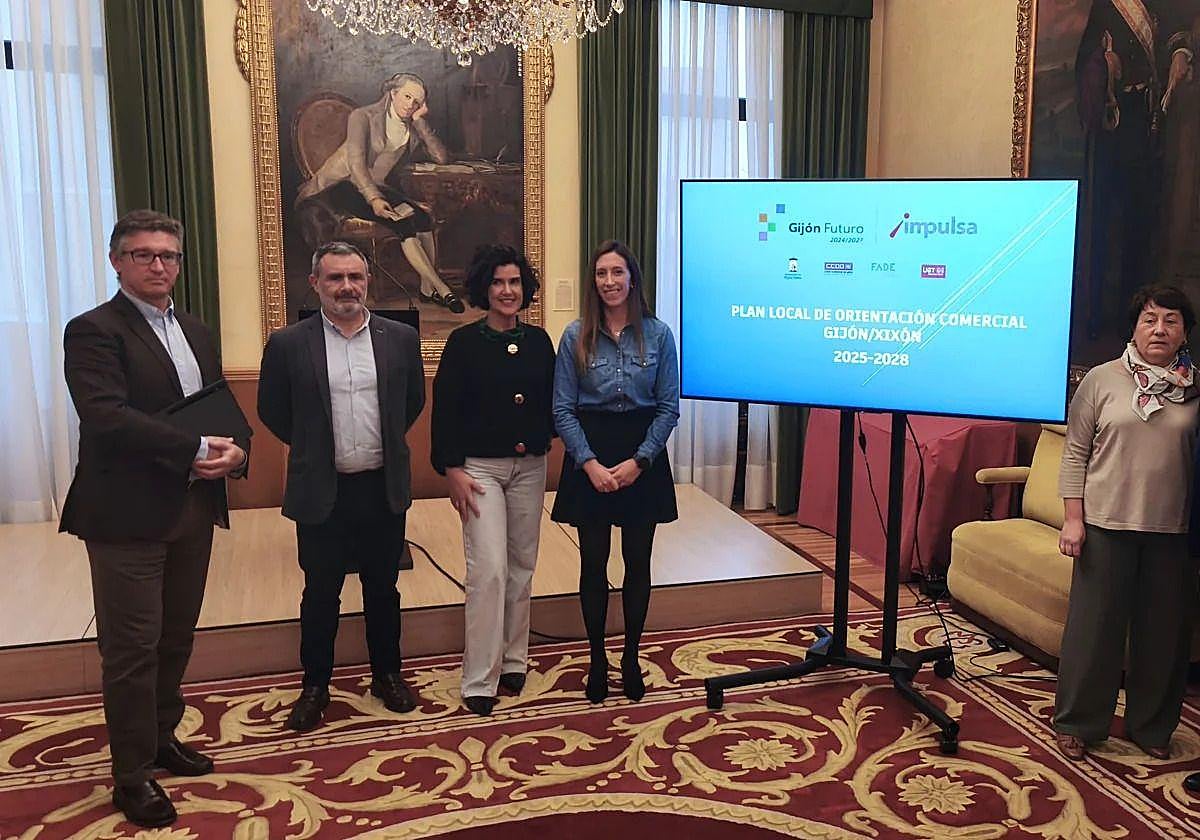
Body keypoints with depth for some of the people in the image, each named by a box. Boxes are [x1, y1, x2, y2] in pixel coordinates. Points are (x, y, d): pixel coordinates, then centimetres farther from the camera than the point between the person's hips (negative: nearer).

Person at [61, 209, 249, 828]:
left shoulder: (197, 333, 15)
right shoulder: (94, 331, -8)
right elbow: (107, 416, -22)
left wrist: (236, 451, -7)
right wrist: (194, 450, -24)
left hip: (194, 509, 7)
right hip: (129, 514, -7)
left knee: (176, 638, 17)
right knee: (133, 648, 2)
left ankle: (161, 736, 35)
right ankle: (131, 775, 15)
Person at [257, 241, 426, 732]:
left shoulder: (400, 338, 0)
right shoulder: (288, 345, -5)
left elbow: (414, 401, 13)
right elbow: (272, 411, 6)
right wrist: (313, 448, 8)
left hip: (384, 488, 2)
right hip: (321, 492, -1)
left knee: (383, 590, 15)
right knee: (320, 595, 11)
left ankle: (387, 674, 32)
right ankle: (315, 686, 27)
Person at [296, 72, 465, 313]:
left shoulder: (413, 127, 9)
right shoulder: (363, 117, -8)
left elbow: (442, 158, -2)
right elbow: (356, 162, -19)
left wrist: (421, 122, -8)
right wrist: (373, 199, -33)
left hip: (376, 186, 6)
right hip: (341, 184, -6)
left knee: (422, 217, -25)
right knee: (403, 221, -30)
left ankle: (428, 288, -17)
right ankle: (442, 288, -28)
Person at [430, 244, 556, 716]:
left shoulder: (538, 341, 6)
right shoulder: (464, 342, -5)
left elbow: (552, 403, 11)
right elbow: (445, 411, -6)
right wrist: (452, 470, -11)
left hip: (530, 466, 4)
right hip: (480, 466, -4)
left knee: (522, 565, 11)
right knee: (488, 569, -9)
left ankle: (513, 659, 26)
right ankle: (479, 679, 0)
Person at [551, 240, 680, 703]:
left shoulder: (658, 334, -1)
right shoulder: (575, 336, -1)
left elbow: (669, 407, -1)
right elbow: (562, 410, -3)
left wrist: (638, 461, -11)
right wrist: (591, 463, -13)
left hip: (643, 460, 0)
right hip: (589, 459, 0)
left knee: (637, 562, 7)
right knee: (594, 563, 6)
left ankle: (631, 658, 24)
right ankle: (597, 660, 22)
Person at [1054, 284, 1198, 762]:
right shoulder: (1102, 380, -1)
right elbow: (1075, 453, -1)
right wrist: (1073, 518, -6)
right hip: (1107, 524, -2)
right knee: (1094, 623, 4)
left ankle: (1151, 726, 29)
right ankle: (1078, 723, 19)